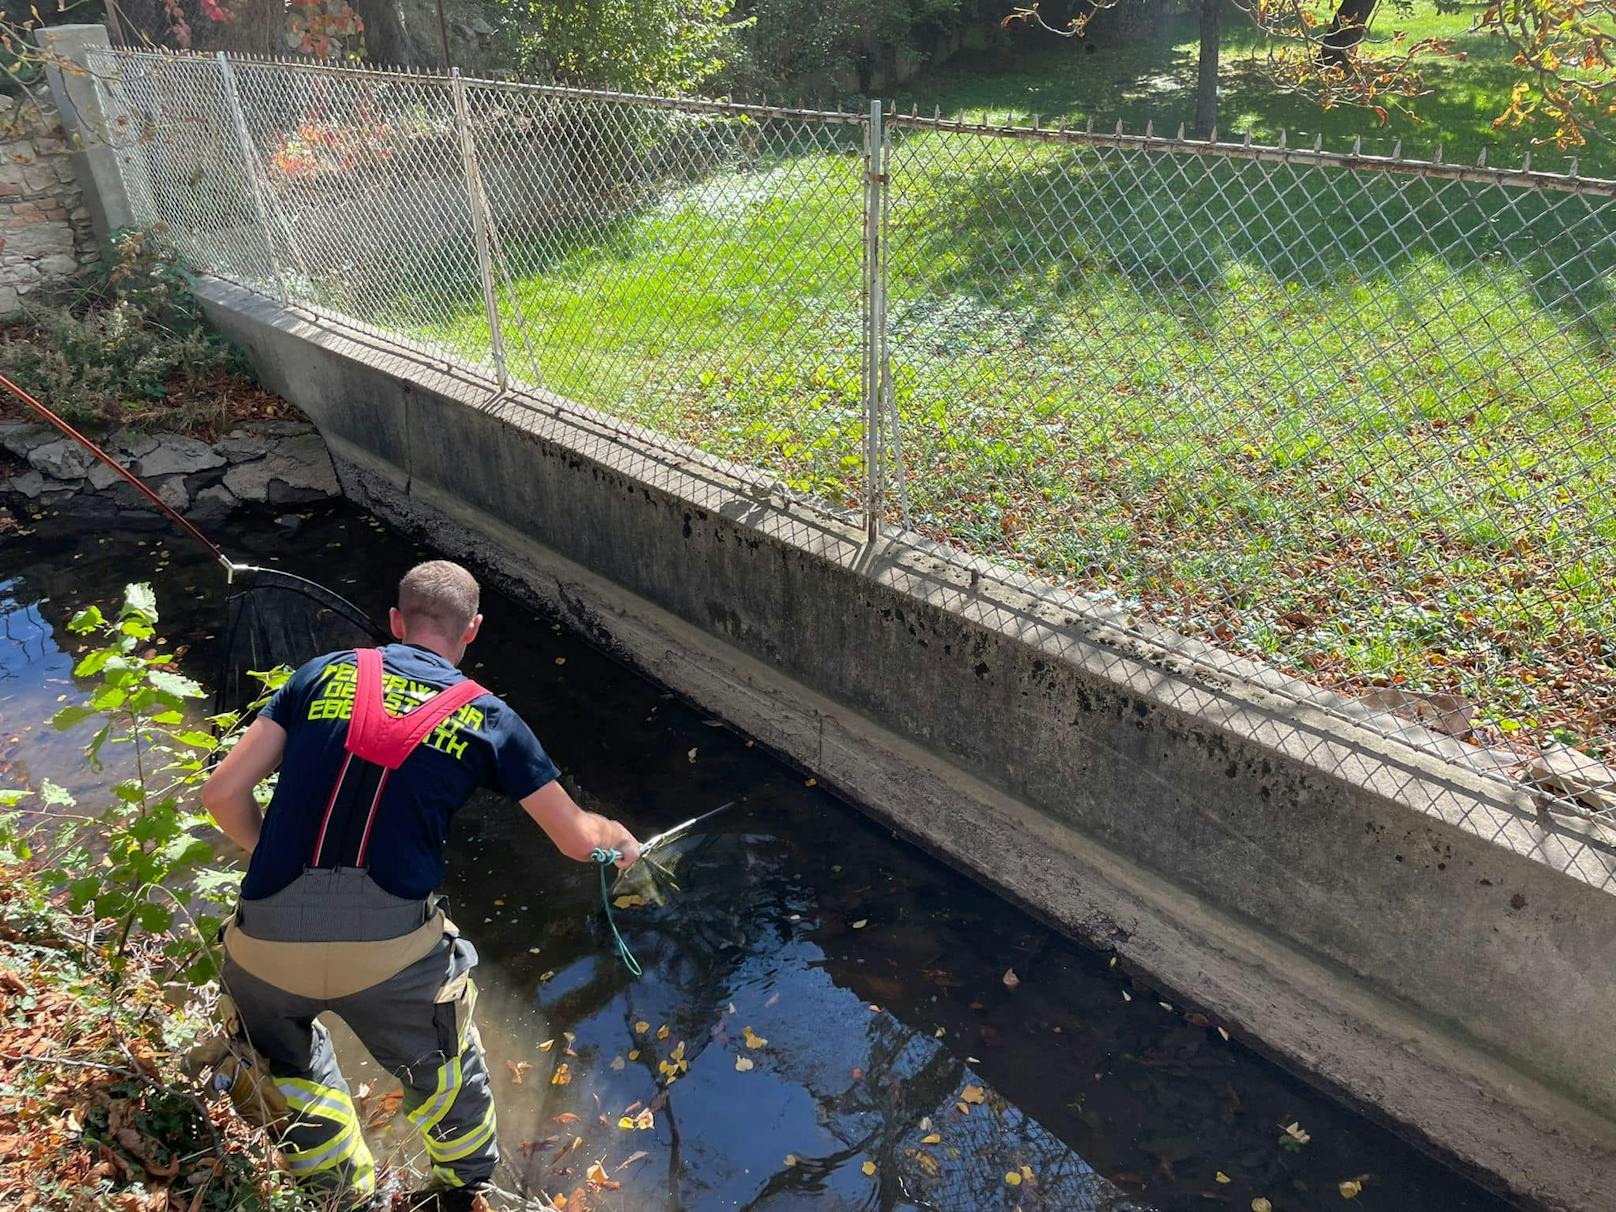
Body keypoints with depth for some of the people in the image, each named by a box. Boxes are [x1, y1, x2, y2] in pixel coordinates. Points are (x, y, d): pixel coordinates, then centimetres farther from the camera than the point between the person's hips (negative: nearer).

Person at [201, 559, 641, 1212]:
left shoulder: (324, 675, 10)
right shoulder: (486, 717, 7)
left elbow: (222, 794, 8)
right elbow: (577, 840, 12)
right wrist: (622, 839, 34)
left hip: (266, 944, 2)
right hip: (388, 947, -2)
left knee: (289, 1064, 34)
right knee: (443, 1071, 29)